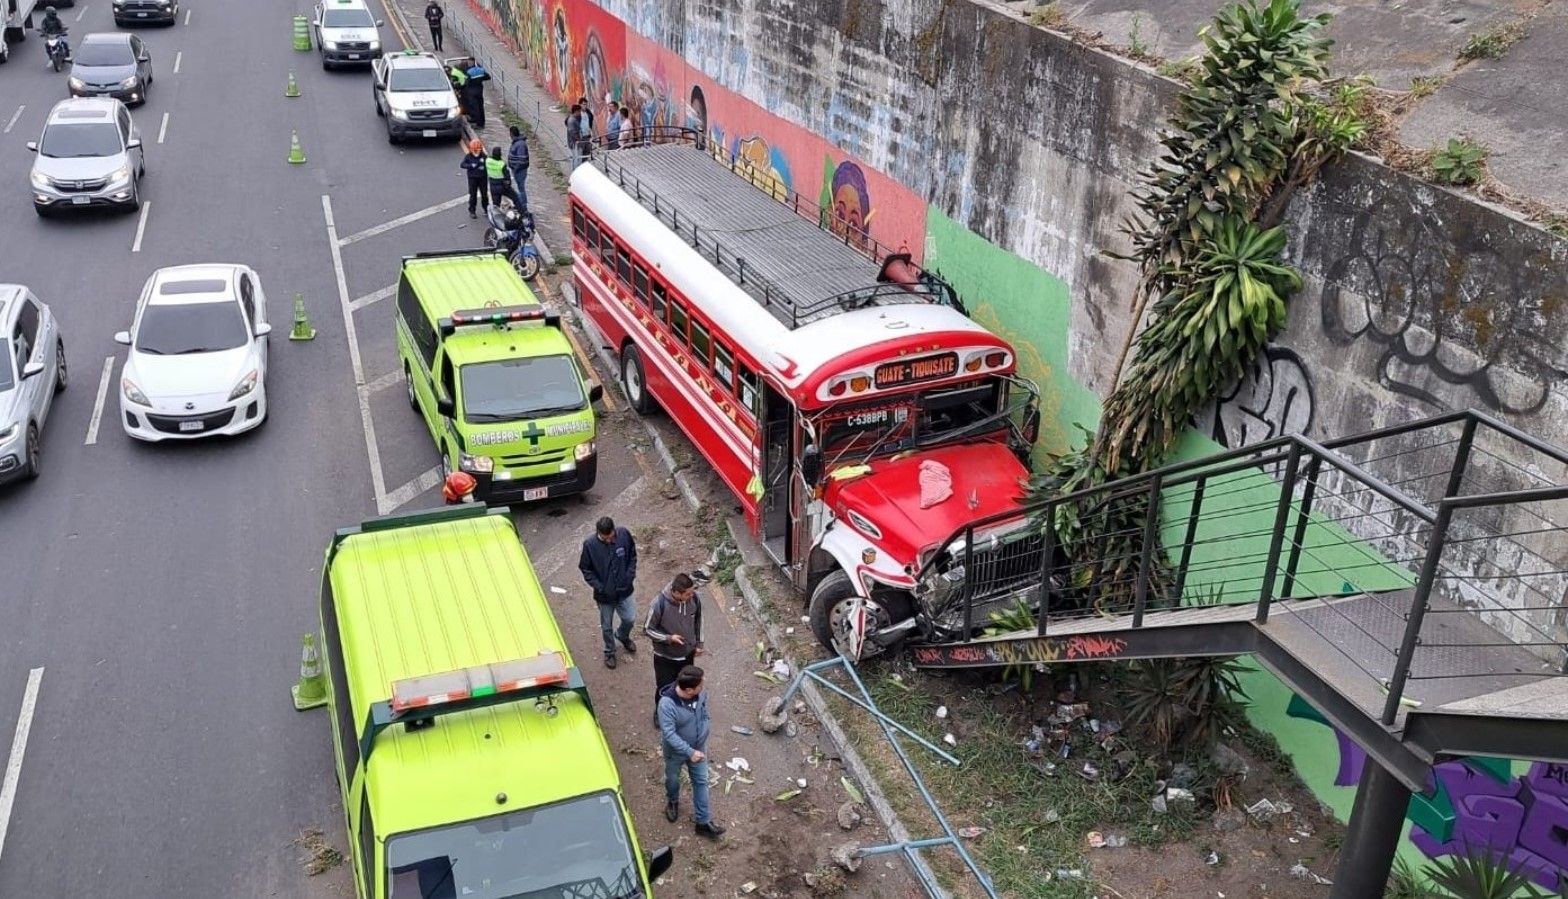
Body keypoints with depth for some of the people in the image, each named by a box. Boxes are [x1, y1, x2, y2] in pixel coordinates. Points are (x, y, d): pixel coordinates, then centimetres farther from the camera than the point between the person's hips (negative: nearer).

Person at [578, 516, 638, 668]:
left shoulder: (624, 535, -17)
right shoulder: (590, 545, -22)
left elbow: (632, 556, 0)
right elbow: (585, 569, -9)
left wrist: (630, 576, -8)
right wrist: (599, 587, -16)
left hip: (624, 590, 2)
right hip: (604, 594, -1)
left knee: (629, 618, 11)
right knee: (606, 626, 15)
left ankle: (622, 636, 46)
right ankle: (609, 652, 41)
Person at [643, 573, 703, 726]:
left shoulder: (695, 599, -19)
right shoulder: (659, 604, -32)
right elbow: (648, 629, -17)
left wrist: (699, 643, 8)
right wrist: (668, 638, -28)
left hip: (687, 654, 4)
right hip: (664, 657, -4)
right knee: (664, 688, 16)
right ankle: (660, 712, 46)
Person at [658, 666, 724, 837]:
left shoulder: (700, 694, -20)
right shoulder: (667, 704, -37)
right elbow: (669, 734, -34)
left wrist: (702, 742, 5)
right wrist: (690, 752, -35)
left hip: (698, 748, 4)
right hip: (676, 751, -4)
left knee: (701, 782, 14)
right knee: (672, 779, 24)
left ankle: (704, 822, 28)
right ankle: (672, 801, 56)